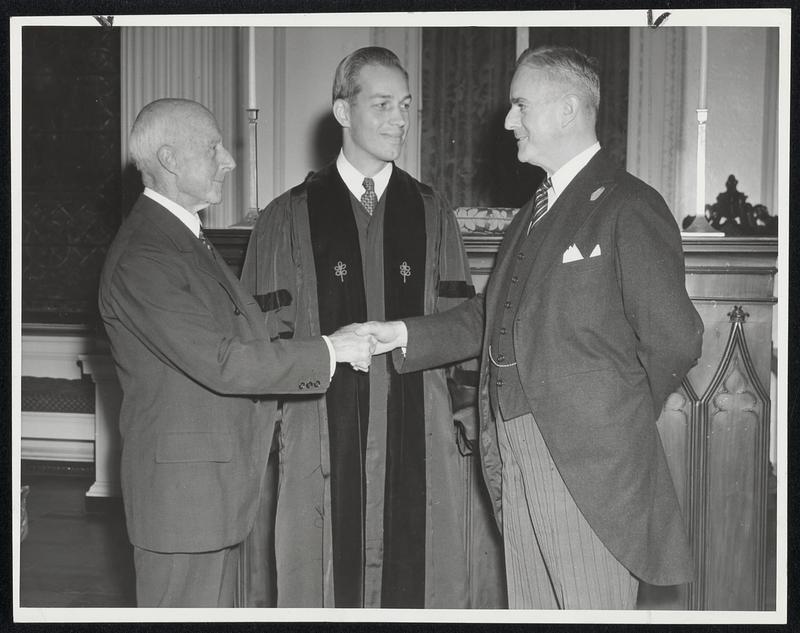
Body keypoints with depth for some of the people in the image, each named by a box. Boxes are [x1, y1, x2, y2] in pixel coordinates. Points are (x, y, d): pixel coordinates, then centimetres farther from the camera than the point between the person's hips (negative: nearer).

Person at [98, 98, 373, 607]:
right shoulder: (141, 258, -19)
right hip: (181, 484, -10)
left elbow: (241, 336, 16)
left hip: (220, 480, 10)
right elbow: (221, 364, -24)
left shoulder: (187, 238, 14)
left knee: (218, 602, 17)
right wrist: (329, 352, -17)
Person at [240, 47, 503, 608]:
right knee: (329, 589, 5)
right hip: (322, 443, -1)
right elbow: (267, 340, 4)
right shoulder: (287, 219, 4)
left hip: (422, 443, 2)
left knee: (423, 583, 6)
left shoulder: (432, 214, 10)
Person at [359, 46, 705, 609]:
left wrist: (624, 418, -1)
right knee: (529, 610, 16)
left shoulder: (630, 209, -10)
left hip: (588, 463, -8)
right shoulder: (535, 212, 17)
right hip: (515, 457, 8)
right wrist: (404, 334, 9)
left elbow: (675, 339, -12)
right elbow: (494, 315, 19)